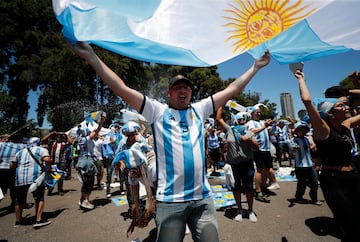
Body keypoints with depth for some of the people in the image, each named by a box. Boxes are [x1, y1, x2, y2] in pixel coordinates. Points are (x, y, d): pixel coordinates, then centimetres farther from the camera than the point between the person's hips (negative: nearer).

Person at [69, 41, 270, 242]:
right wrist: (92, 56, -4)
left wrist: (255, 67, 19)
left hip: (203, 198, 3)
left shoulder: (199, 110, 11)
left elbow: (231, 90, 15)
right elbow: (122, 89, -3)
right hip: (170, 200, -3)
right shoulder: (158, 111, 2)